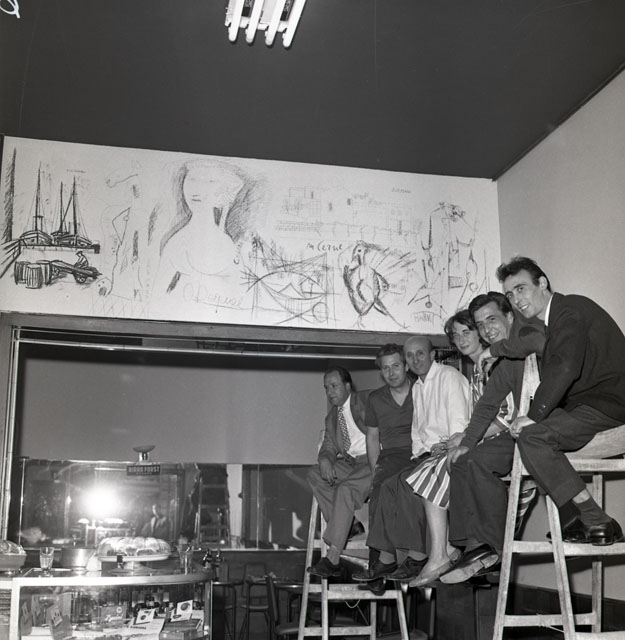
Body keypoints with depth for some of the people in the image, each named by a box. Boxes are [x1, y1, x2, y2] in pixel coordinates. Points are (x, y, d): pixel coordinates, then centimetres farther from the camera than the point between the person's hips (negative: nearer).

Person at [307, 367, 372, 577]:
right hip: (348, 463, 7)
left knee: (346, 488, -29)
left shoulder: (367, 401, 1)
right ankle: (349, 525, -10)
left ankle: (332, 559, -30)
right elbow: (328, 445, 14)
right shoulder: (332, 416, 21)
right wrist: (325, 459, -11)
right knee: (315, 475, -12)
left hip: (373, 460, -7)